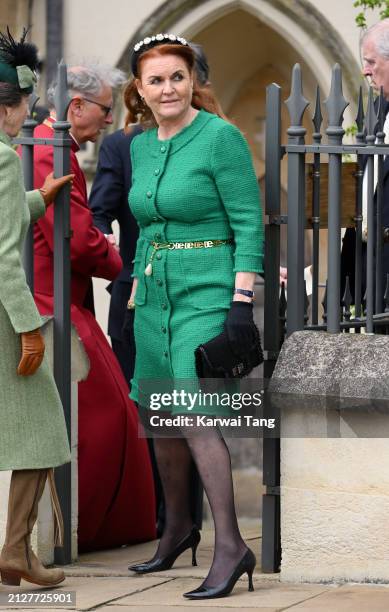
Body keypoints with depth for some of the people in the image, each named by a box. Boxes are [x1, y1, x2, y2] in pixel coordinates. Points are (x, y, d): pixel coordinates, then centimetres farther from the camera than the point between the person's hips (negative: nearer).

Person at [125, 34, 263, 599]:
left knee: (195, 414, -17)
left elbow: (249, 224, -12)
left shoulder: (220, 137, -10)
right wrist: (135, 295, 18)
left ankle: (230, 546, -17)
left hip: (207, 292, -7)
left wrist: (242, 302, -18)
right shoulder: (141, 146, 11)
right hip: (156, 293, 7)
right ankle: (178, 528, 27)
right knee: (157, 416, 11)